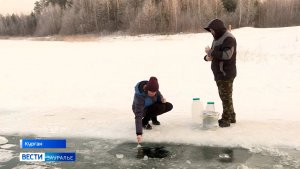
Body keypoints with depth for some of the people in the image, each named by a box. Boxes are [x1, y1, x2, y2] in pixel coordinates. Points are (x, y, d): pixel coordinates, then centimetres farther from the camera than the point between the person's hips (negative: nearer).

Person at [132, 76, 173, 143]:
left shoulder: (151, 86, -23)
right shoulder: (140, 96, -40)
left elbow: (157, 94, 2)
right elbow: (138, 115, -43)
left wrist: (162, 98, -22)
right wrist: (139, 133, -48)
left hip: (151, 106, 6)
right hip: (141, 110, -6)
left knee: (169, 106, -13)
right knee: (161, 107, -31)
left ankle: (153, 117, 10)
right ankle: (144, 122, -10)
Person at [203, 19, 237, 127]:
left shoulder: (228, 38, -13)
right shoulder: (217, 39, 17)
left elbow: (226, 55, -25)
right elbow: (214, 54, 21)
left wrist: (211, 52, -19)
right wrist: (207, 57, -2)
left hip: (226, 73, -10)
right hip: (219, 73, 10)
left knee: (226, 97, -3)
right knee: (224, 96, 17)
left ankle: (226, 120, 5)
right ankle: (231, 117, 30)